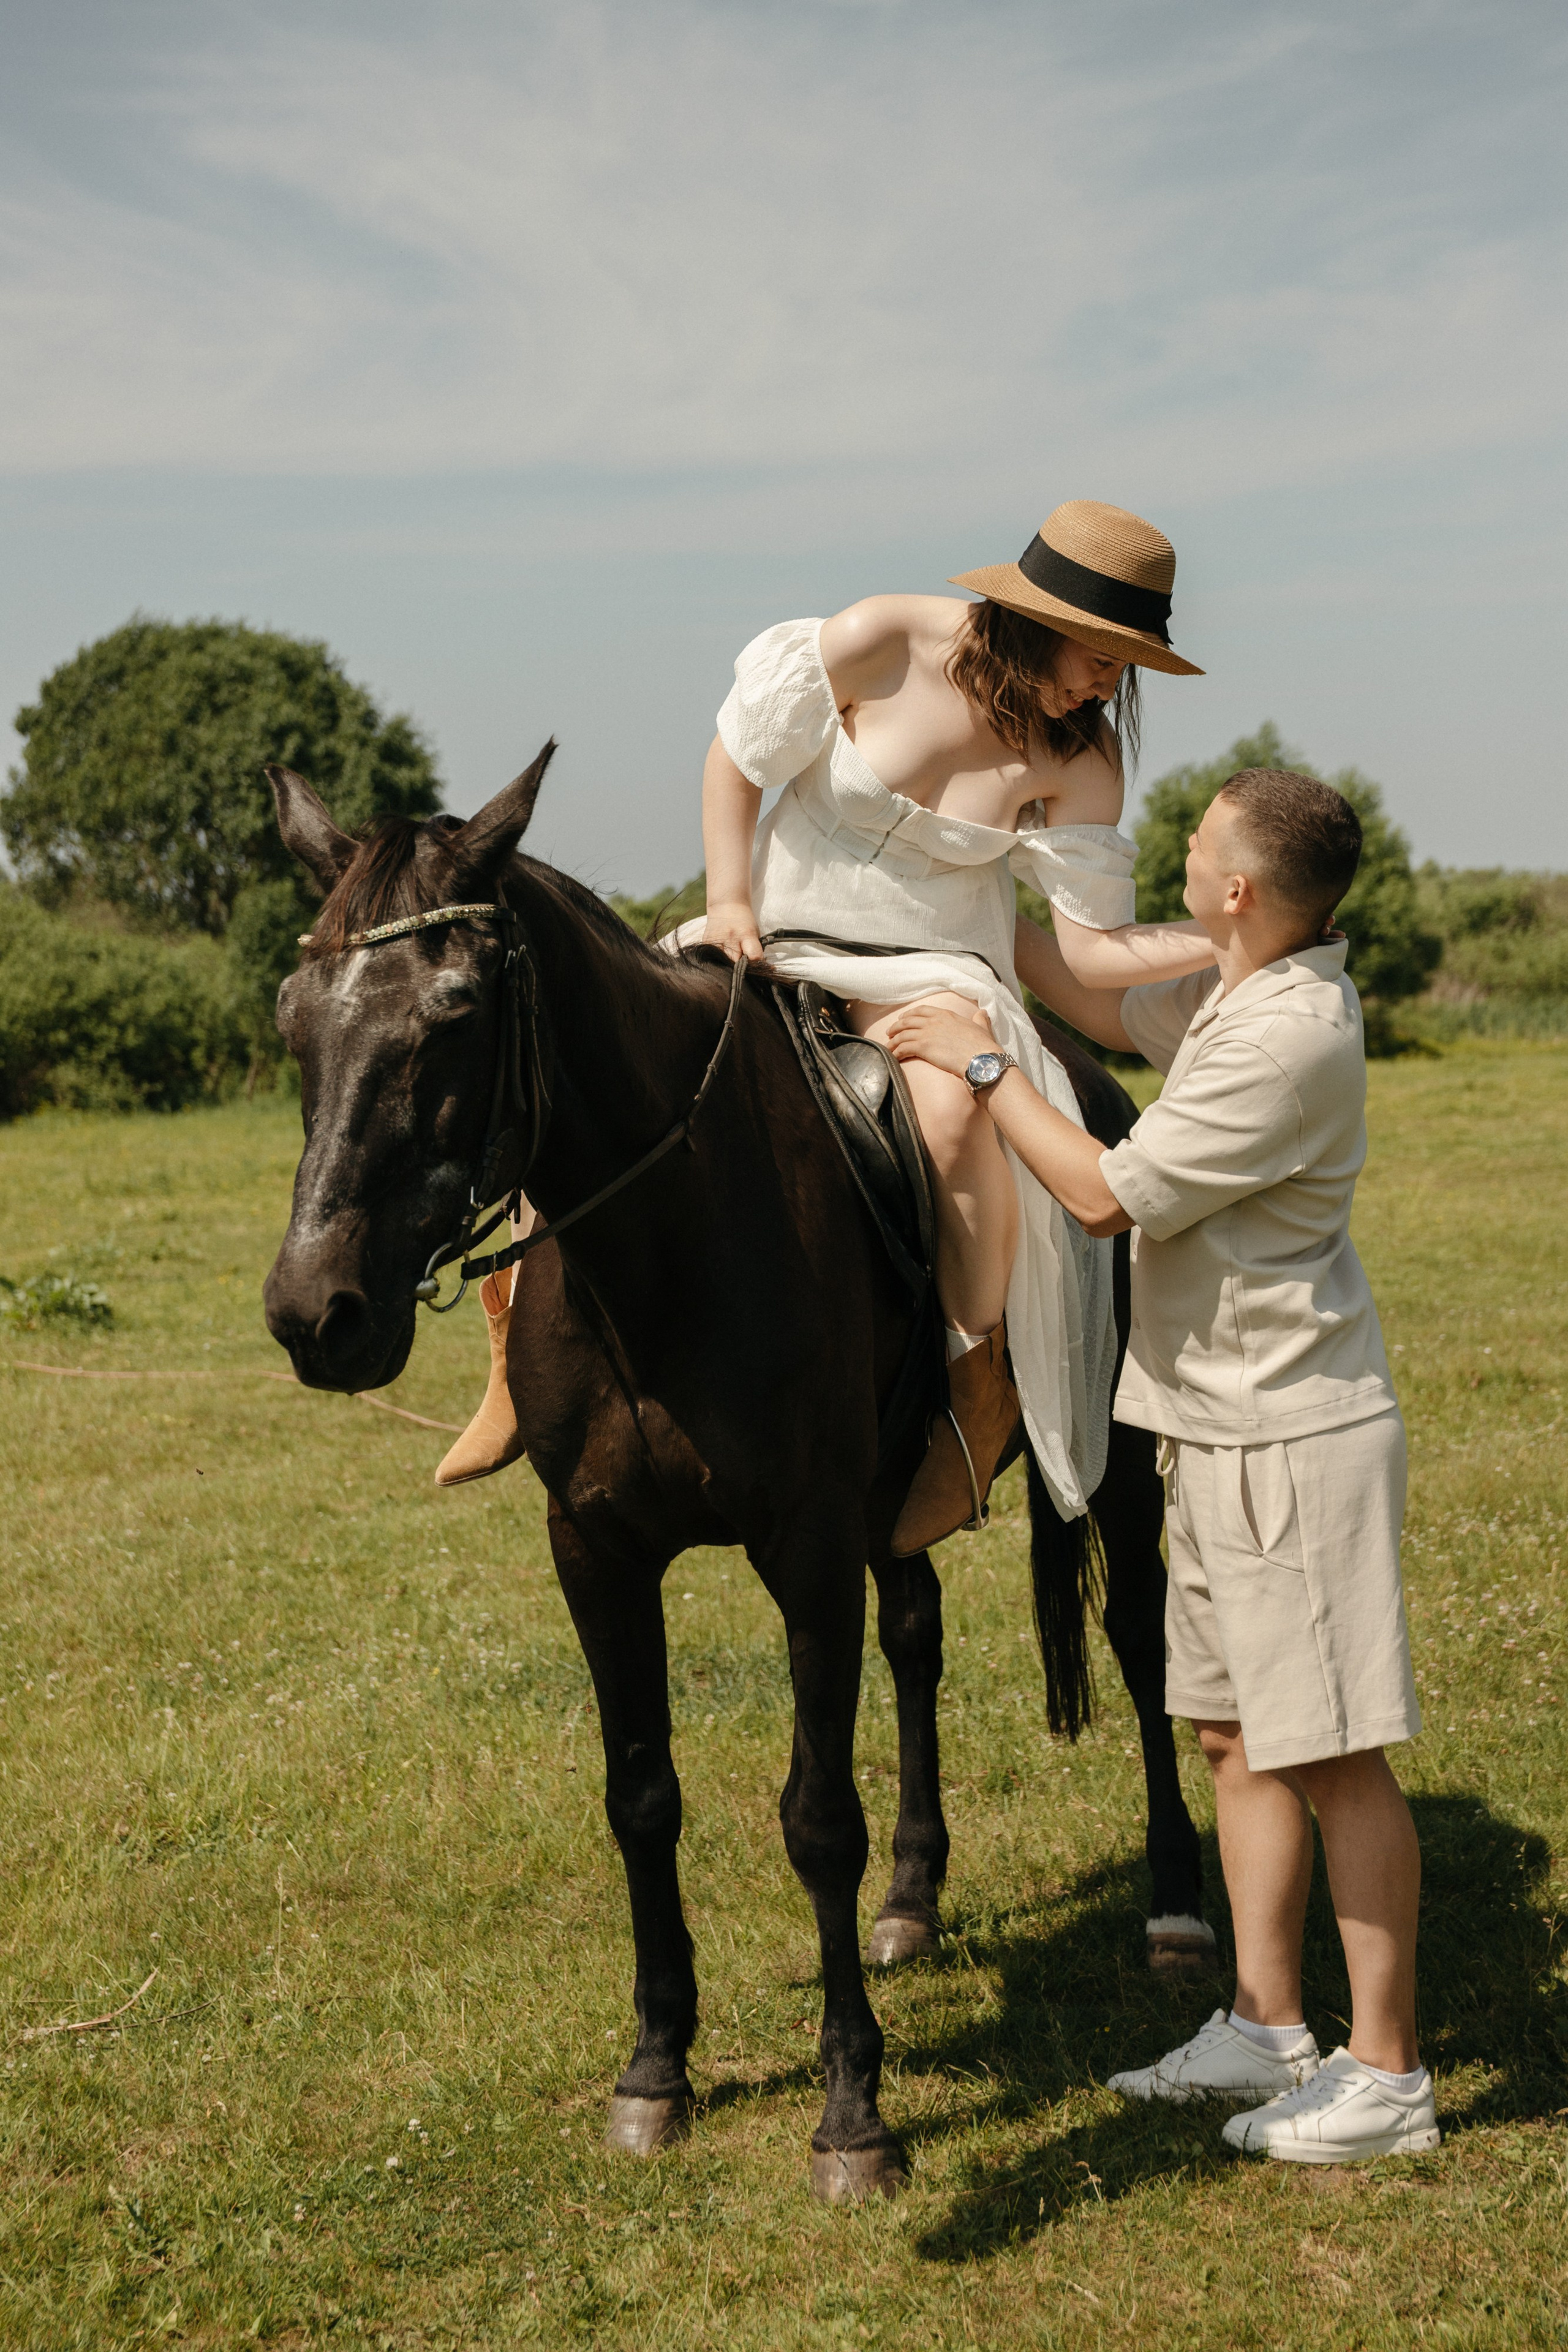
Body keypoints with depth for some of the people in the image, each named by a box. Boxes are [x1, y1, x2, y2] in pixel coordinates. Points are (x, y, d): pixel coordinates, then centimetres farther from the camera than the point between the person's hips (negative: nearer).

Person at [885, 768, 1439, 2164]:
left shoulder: (1291, 1033, -23)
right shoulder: (1241, 992, 7)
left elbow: (1107, 1195, -19)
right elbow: (1123, 1019, 28)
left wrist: (982, 1066, -9)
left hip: (1296, 1439, -10)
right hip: (1222, 1429, 10)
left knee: (1335, 1757, -3)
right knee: (1238, 1734, 15)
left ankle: (1389, 2075, 7)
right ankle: (1268, 2028, 25)